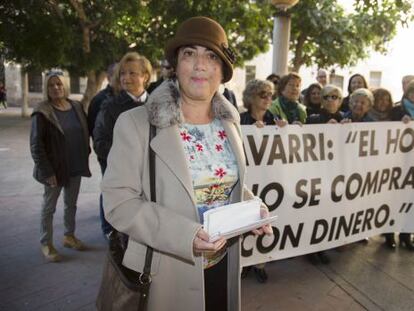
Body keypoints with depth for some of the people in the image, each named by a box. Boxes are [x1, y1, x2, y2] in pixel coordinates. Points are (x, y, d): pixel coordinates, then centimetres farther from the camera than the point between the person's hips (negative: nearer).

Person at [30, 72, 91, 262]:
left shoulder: (76, 107, 4)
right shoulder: (42, 113, -12)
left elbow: (85, 133, 12)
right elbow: (36, 144, -15)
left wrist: (84, 158, 5)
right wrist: (46, 171, -19)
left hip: (76, 167, 5)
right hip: (55, 168, -5)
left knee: (71, 204, 18)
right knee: (49, 206, 8)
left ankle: (69, 236, 34)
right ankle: (46, 244, 21)